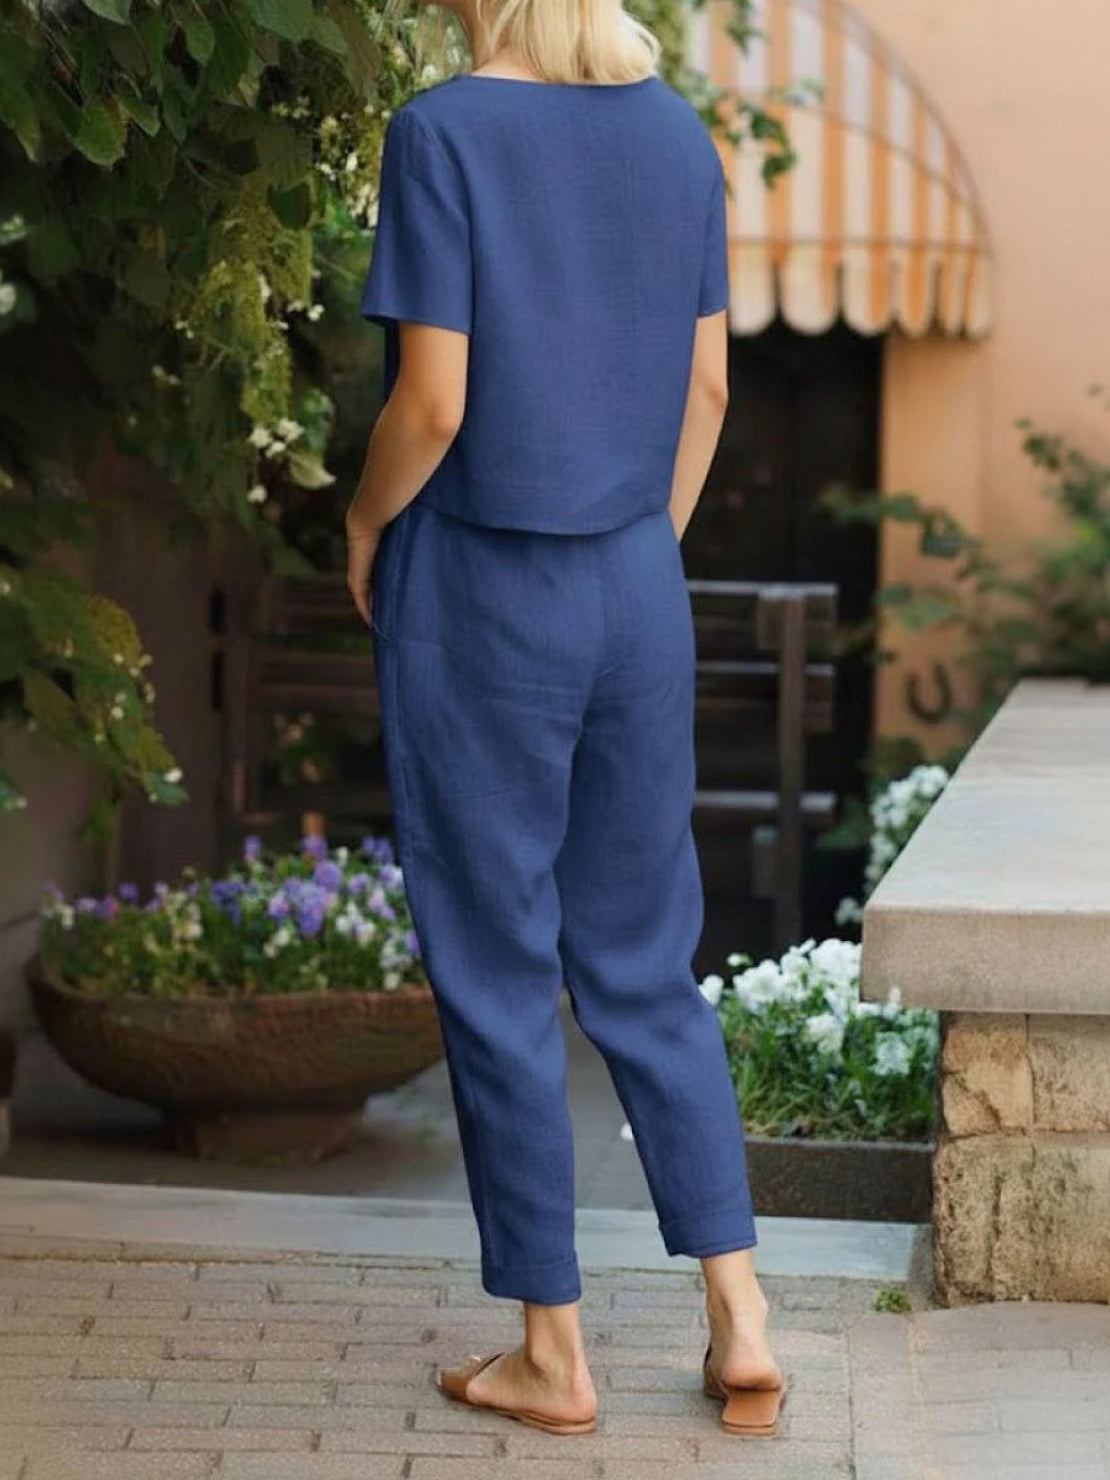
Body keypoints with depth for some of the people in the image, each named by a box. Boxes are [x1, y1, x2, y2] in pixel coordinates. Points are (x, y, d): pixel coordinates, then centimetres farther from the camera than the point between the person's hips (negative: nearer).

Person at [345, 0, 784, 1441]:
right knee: (647, 968, 15)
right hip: (639, 594, 5)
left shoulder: (444, 133, -14)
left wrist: (364, 526, 1)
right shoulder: (678, 134, 3)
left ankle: (553, 1350, 15)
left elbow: (432, 405, -17)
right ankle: (740, 1324, 12)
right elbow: (706, 390, 6)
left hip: (480, 602, -5)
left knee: (499, 982, 6)